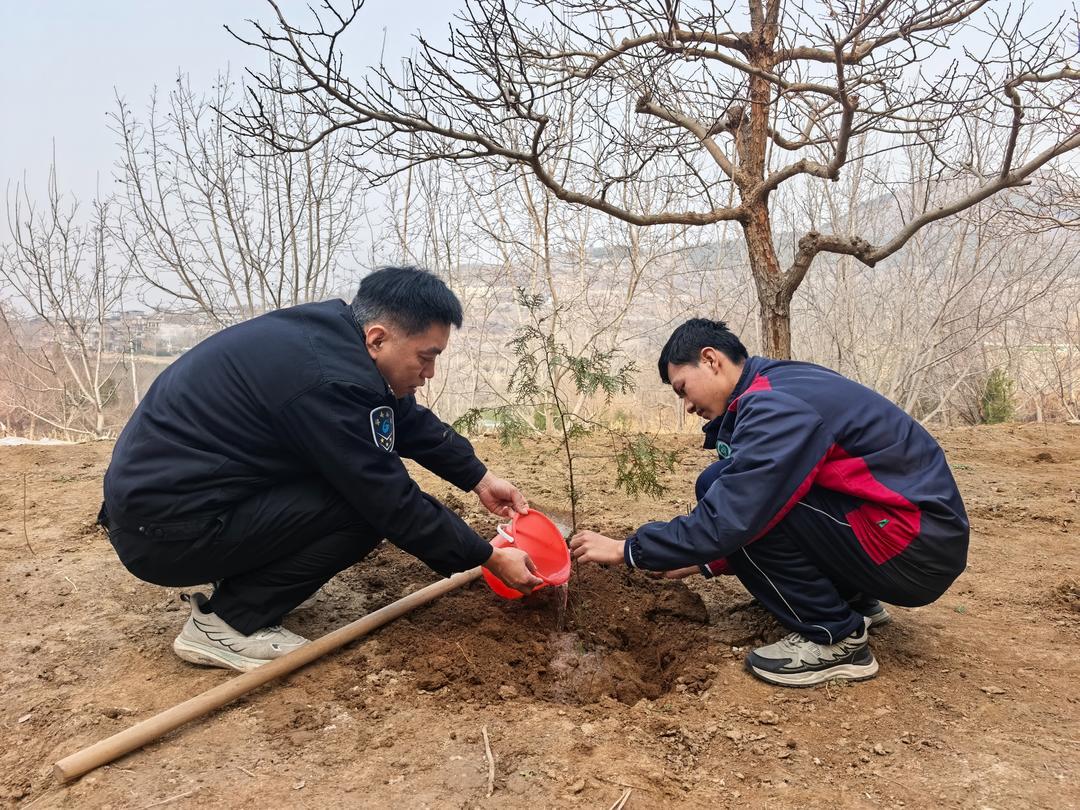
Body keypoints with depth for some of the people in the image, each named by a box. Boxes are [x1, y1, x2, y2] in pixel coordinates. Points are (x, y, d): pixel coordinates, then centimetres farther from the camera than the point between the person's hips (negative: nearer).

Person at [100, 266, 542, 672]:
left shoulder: (334, 330, 0)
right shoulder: (328, 379, -28)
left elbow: (412, 422, 13)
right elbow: (392, 503, -20)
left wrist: (479, 478, 14)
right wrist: (487, 558, -9)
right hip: (164, 530, -9)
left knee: (360, 486, 12)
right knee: (365, 508, -16)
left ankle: (239, 583, 15)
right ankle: (227, 625, -4)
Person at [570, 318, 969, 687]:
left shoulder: (779, 406, -21)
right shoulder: (783, 385, 10)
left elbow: (730, 520, -25)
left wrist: (625, 550, -14)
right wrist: (703, 560, 12)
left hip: (919, 550, -10)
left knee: (736, 494, -19)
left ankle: (835, 639, -6)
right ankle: (854, 601, 17)